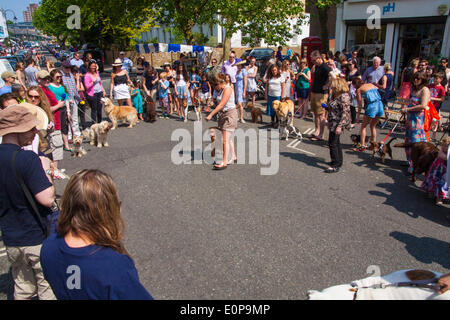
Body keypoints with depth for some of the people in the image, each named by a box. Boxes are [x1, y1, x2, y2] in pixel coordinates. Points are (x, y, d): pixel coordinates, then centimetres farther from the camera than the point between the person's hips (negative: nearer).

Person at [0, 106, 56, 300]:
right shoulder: (27, 159, -23)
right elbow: (47, 199, -27)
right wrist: (46, 170, -13)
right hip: (38, 239, -7)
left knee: (22, 290, 22)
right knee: (49, 291, 10)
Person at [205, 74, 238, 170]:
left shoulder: (228, 89, -16)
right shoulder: (221, 89, 12)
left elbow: (221, 105, -23)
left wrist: (210, 115, -23)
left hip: (230, 114, -10)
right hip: (223, 115, 10)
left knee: (225, 139, -12)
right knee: (228, 138, 16)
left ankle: (224, 162, -10)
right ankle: (233, 157, 28)